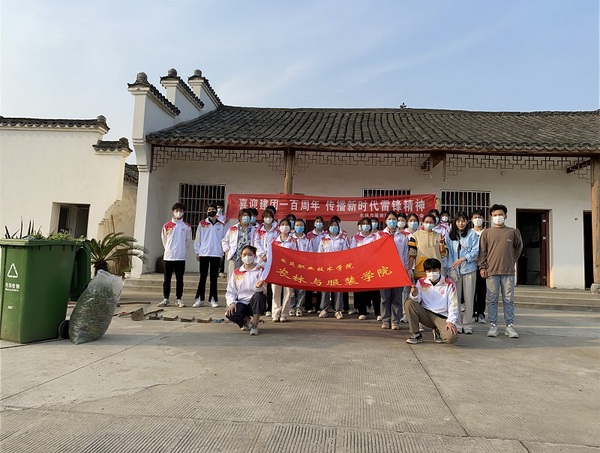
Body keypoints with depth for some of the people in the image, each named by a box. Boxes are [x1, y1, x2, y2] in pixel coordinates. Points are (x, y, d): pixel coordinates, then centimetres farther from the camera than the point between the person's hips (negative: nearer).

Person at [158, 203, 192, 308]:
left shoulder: (187, 227, 3)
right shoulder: (167, 225, 3)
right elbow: (164, 240, 12)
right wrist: (169, 250, 13)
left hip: (181, 257, 0)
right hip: (168, 256, 1)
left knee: (179, 279, 4)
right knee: (167, 279, 6)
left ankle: (179, 299, 11)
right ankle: (165, 299, 15)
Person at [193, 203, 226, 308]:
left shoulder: (221, 225, 7)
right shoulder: (202, 224, 5)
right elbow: (198, 238, 5)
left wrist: (222, 253, 3)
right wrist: (197, 252, 2)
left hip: (216, 254, 1)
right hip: (204, 254, 0)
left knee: (214, 278, 6)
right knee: (203, 277, 3)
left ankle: (213, 299, 11)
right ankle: (199, 299, 7)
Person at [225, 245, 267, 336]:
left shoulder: (261, 270, 2)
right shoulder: (236, 272, 11)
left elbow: (264, 289, -13)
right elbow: (230, 291, 8)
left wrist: (258, 286, -38)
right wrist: (231, 303, -13)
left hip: (256, 303, -2)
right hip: (241, 303, 2)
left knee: (259, 295, -37)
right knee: (229, 314, -30)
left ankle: (254, 324, -16)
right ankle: (246, 320, 8)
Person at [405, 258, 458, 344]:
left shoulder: (449, 284, -5)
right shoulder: (421, 282, 1)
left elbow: (453, 305, -7)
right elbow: (417, 301, -4)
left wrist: (451, 321, -18)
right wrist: (414, 295, -27)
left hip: (442, 317, -2)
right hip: (426, 314, 2)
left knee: (451, 337, -29)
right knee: (409, 303, -23)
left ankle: (438, 331, 10)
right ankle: (416, 334, -12)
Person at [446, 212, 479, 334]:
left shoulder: (472, 234, 3)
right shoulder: (450, 235, 8)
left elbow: (475, 251, -3)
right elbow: (449, 252, 5)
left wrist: (463, 259, -14)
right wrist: (452, 268, -4)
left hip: (469, 269, -1)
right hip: (455, 270, 1)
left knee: (469, 298, 2)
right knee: (455, 298, 0)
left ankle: (467, 325, 9)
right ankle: (456, 324, 7)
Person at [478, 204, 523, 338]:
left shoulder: (513, 231, 9)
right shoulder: (486, 233, 5)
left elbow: (519, 246, 23)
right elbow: (482, 251, 3)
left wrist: (513, 260, 15)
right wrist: (482, 267, -4)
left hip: (508, 271, 1)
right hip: (491, 271, -1)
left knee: (509, 300, 4)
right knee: (492, 300, 3)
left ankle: (509, 326, 10)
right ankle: (493, 326, 8)